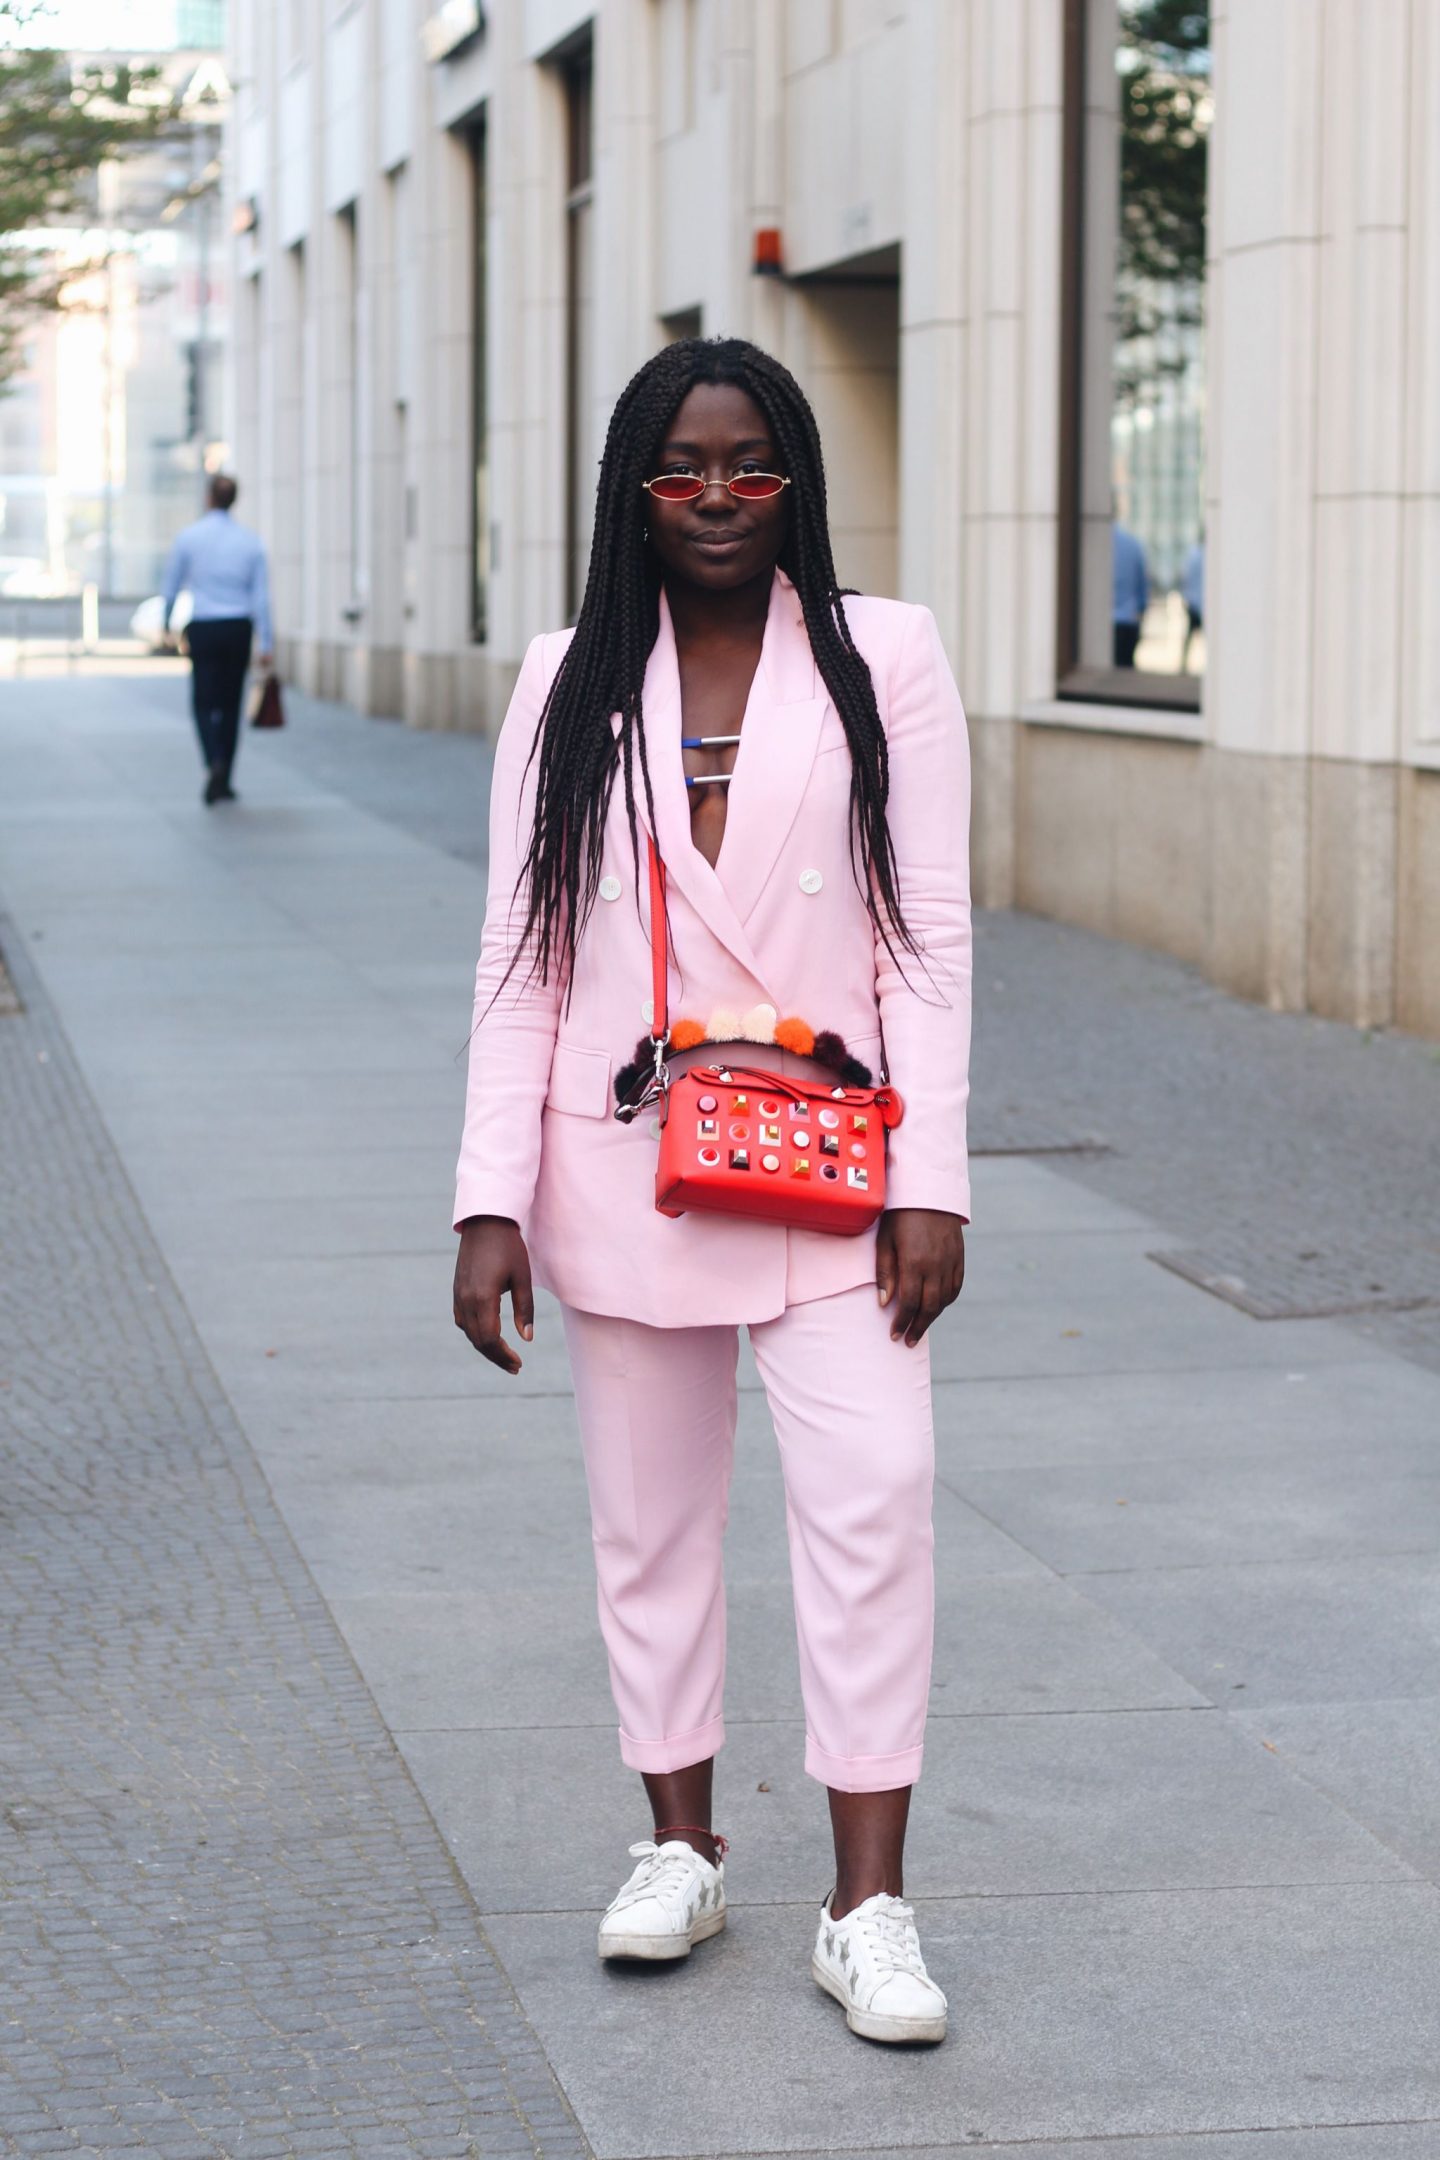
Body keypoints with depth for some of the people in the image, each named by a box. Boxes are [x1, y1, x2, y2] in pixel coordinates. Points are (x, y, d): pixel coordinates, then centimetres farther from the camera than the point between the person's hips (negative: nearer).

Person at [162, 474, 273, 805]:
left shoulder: (189, 537, -3)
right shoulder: (250, 542, 1)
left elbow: (172, 586, 4)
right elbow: (261, 597, -2)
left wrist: (166, 620, 22)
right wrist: (266, 644, 0)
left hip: (203, 629, -2)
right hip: (239, 629, 2)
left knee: (204, 702, 4)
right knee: (230, 705, 12)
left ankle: (215, 764, -23)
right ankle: (223, 783, 14)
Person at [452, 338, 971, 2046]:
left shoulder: (885, 659, 2)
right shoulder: (571, 685, 6)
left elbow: (929, 933, 0)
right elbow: (523, 954, 5)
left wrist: (929, 1182, -7)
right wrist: (493, 1201, -3)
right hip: (625, 1170, 2)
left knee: (873, 1500, -11)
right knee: (649, 1517, 10)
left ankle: (866, 1907, -6)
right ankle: (680, 1846, 26)